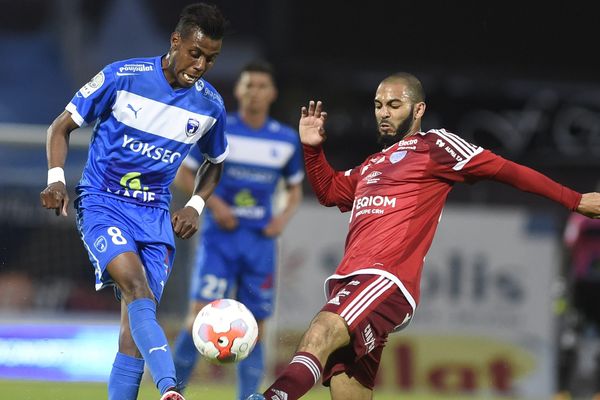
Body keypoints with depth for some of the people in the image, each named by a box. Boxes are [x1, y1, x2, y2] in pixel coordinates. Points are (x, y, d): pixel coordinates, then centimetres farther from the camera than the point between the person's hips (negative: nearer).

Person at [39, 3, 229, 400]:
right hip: (102, 203, -5)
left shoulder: (210, 106, 3)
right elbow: (62, 127, 1)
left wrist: (196, 206, 8)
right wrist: (57, 178, -14)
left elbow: (215, 163, 24)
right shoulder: (122, 77, -8)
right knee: (137, 289, -29)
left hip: (155, 215, 5)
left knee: (136, 326, -4)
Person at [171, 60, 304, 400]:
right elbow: (183, 174, 4)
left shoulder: (287, 140, 6)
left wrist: (285, 216, -3)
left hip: (261, 241, 3)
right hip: (220, 236, -3)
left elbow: (295, 190, 18)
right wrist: (214, 202, -10)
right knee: (201, 313, -15)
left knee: (255, 327, 2)